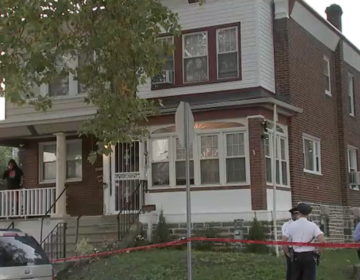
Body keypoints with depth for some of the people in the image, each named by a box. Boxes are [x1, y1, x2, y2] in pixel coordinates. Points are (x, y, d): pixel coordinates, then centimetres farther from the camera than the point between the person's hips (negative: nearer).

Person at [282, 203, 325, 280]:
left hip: (296, 256, 2)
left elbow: (283, 242, -1)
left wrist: (287, 253, 12)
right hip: (309, 256, -2)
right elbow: (322, 241, -18)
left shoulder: (291, 225, 1)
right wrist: (320, 251, -1)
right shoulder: (312, 225, -6)